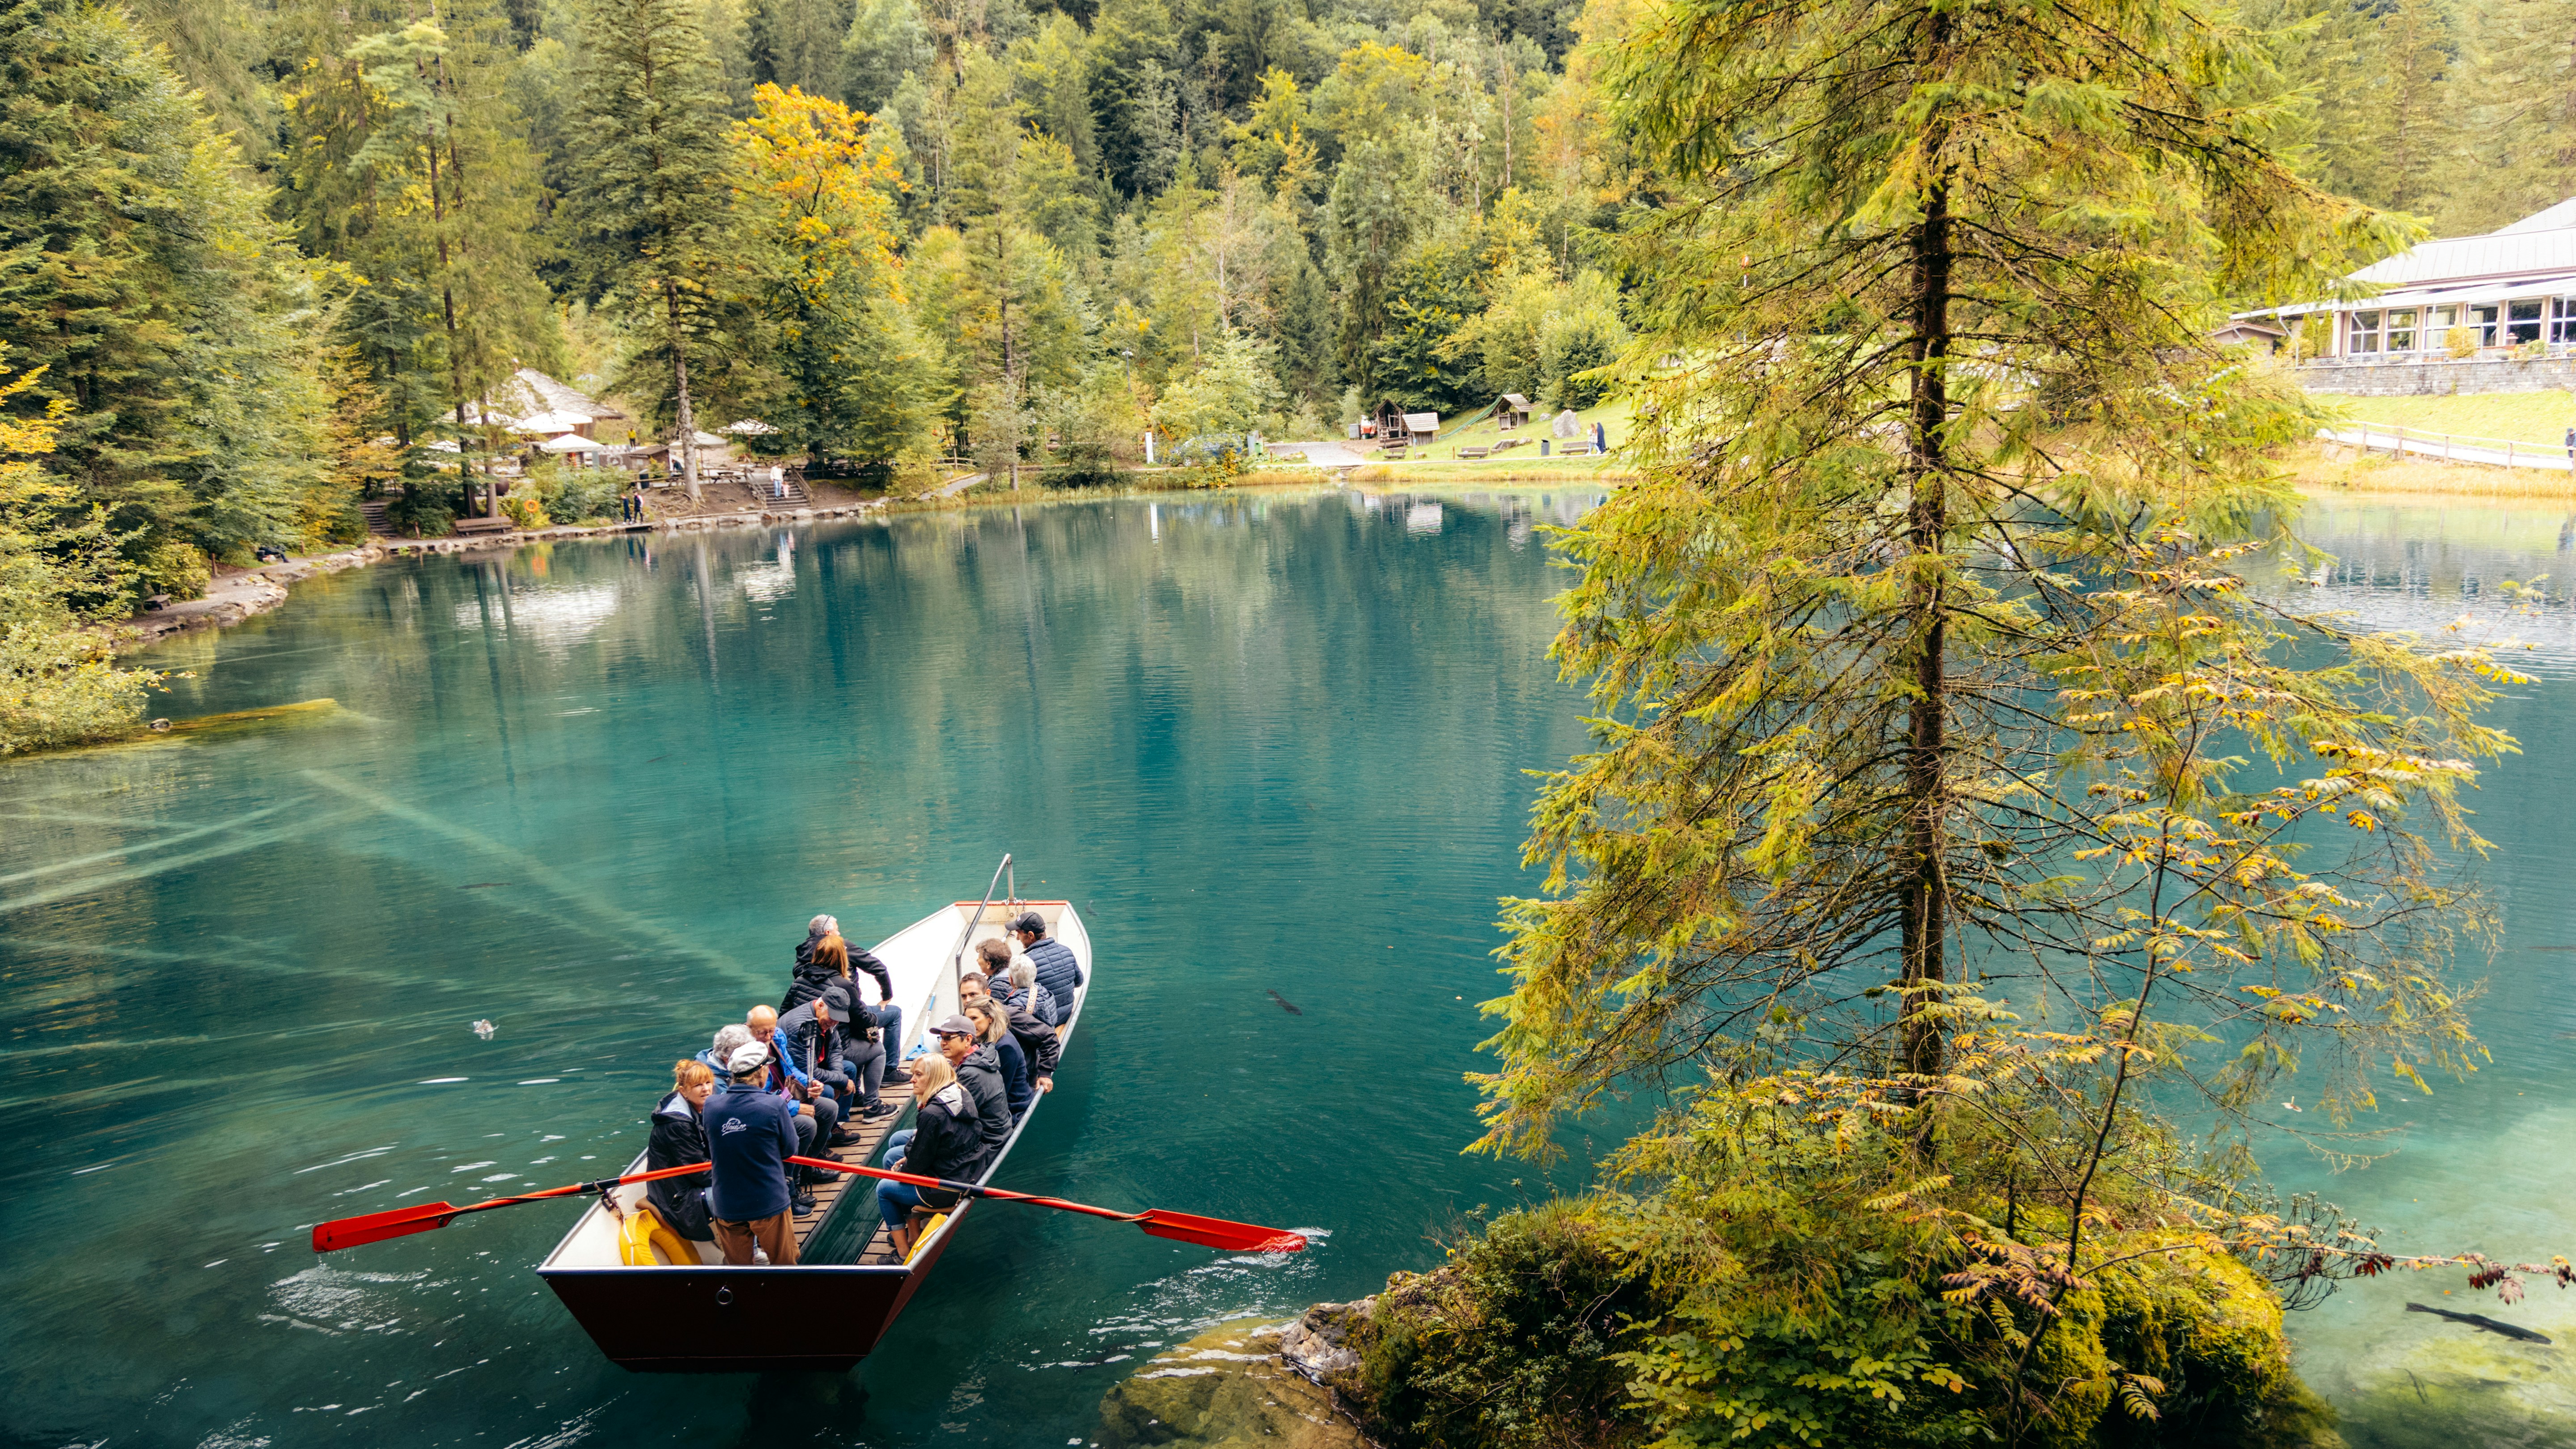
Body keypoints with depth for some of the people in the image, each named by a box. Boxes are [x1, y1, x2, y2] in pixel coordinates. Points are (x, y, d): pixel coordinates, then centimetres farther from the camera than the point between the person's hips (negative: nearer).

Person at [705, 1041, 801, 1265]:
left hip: (725, 1207, 4)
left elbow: (710, 1153, 10)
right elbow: (790, 1149, -6)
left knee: (737, 1263, 17)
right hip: (769, 1204, -4)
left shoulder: (711, 1106, -6)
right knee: (783, 1261, 14)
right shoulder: (775, 1105, -18)